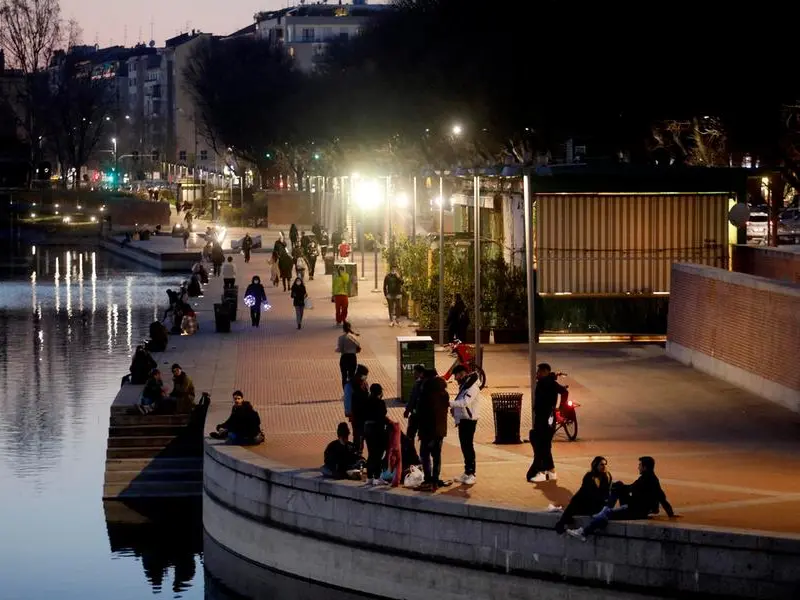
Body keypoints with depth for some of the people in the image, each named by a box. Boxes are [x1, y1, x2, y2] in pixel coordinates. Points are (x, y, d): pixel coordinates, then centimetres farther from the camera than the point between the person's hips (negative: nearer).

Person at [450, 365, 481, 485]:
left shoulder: (472, 386, -15)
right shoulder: (463, 386, 17)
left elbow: (466, 402, -28)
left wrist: (450, 404, -31)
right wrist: (454, 409, 3)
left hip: (469, 420, -10)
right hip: (462, 420, 10)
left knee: (468, 446, -9)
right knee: (464, 446, 13)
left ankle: (471, 474, -7)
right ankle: (467, 472, 19)